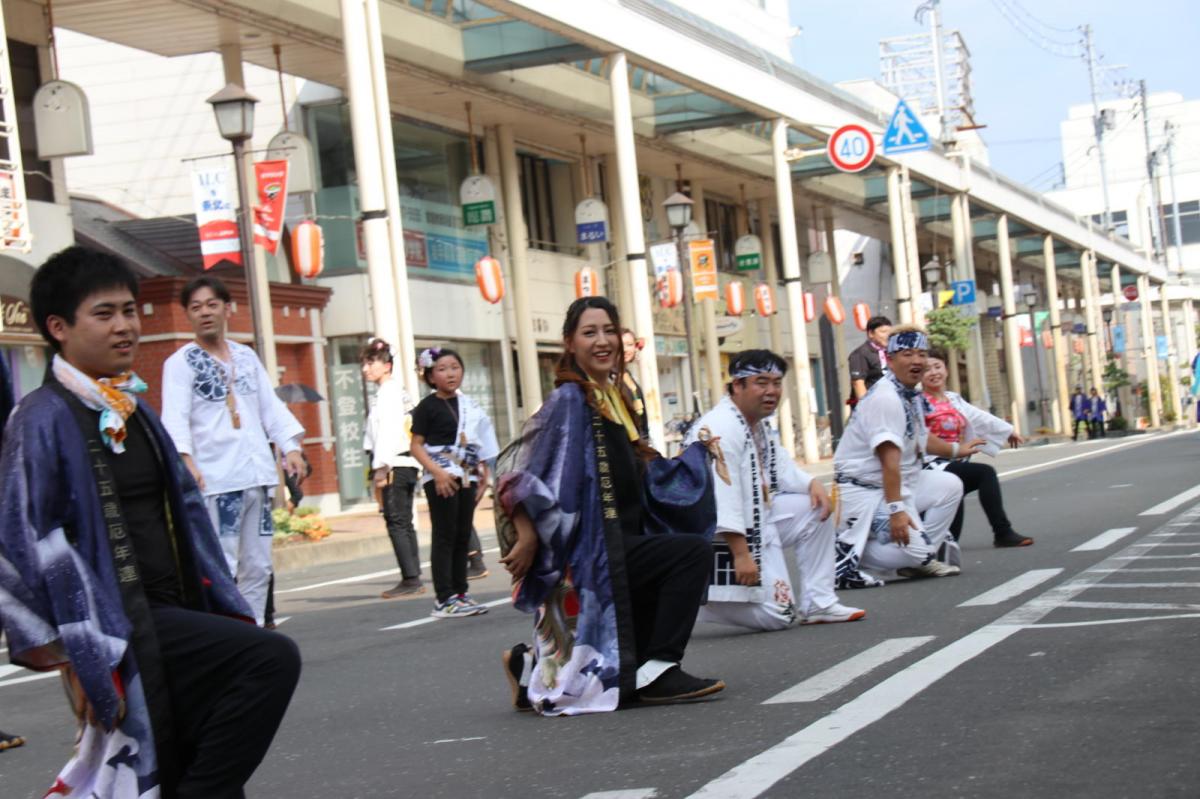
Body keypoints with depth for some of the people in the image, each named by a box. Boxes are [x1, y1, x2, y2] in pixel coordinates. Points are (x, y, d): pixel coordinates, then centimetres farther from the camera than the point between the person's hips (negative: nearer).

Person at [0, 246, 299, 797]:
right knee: (272, 659, -24)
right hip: (126, 630, -8)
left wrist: (228, 609, 13)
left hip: (174, 617, 8)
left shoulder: (134, 411, 14)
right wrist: (78, 656, -19)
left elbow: (186, 511, 18)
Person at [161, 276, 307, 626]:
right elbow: (175, 417, -12)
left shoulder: (247, 357, 17)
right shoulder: (180, 362, 0)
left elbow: (272, 407, 17)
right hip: (215, 479, -6)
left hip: (258, 475, 6)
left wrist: (291, 448, 3)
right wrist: (186, 460, -28)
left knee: (258, 567, 9)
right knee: (221, 569, -11)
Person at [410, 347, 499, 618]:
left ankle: (460, 593, 17)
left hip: (466, 477, 6)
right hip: (441, 478, -6)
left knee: (463, 537, 9)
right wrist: (437, 472, -20)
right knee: (445, 537, -6)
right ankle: (444, 599, -6)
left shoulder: (468, 405, 13)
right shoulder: (428, 407, -5)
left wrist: (483, 473, 12)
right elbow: (417, 445, -9)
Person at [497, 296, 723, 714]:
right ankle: (659, 670, -15)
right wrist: (527, 541, -20)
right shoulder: (569, 400, -11)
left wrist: (695, 453, 21)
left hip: (619, 546, 9)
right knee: (693, 551, -20)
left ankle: (534, 669, 28)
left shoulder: (614, 399, 15)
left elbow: (636, 476, 23)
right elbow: (524, 476, -17)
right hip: (589, 552, -9)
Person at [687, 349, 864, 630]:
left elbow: (781, 469, 19)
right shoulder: (719, 429, -24)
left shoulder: (761, 424, 11)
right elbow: (723, 501, -29)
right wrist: (741, 554, -31)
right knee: (776, 617, -13)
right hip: (721, 539, -10)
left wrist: (813, 484, -3)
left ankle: (818, 604, 9)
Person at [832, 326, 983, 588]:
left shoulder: (911, 394, 10)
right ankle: (846, 557, -9)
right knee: (913, 547, -19)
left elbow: (919, 438, 30)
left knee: (950, 485, 8)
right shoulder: (886, 397, -21)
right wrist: (896, 510, -35)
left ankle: (919, 560, 10)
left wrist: (956, 450, 44)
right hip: (864, 491, -10)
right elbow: (889, 459, -30)